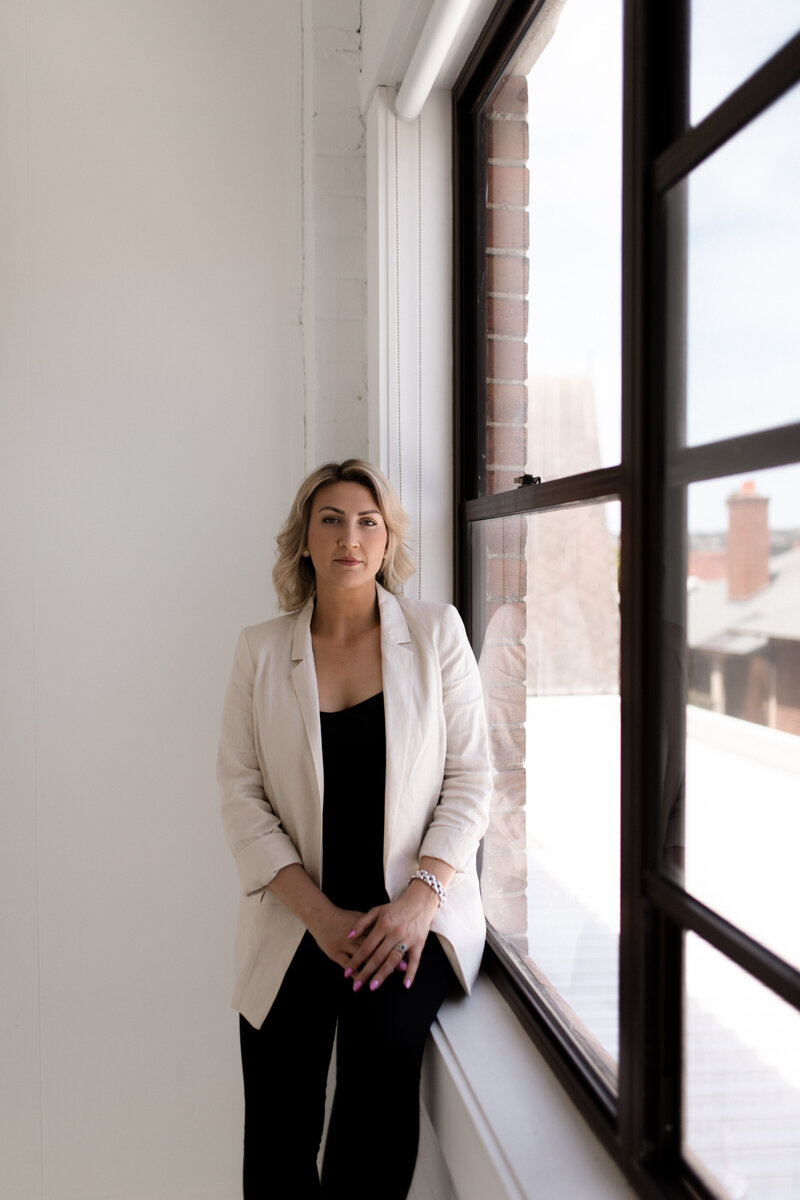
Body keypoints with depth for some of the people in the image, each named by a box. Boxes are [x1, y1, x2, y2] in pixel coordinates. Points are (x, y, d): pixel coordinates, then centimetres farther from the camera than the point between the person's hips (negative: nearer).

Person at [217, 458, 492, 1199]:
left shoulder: (436, 632, 3)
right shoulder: (262, 649, 5)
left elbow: (470, 777, 1)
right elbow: (241, 792, 1)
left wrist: (421, 896, -13)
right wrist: (317, 912, -10)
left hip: (408, 916, -1)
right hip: (299, 919, 1)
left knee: (383, 1036, -26)